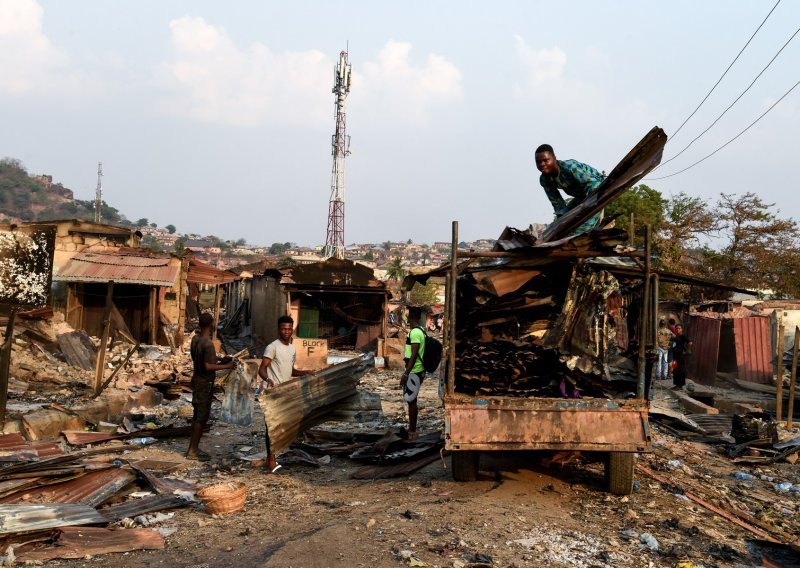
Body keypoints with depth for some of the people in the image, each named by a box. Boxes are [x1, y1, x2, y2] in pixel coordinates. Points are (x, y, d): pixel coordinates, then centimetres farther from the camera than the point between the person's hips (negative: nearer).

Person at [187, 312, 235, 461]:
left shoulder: (195, 339, 6)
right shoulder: (208, 343, -22)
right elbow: (208, 366, -26)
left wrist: (219, 363, 17)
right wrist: (226, 366, -17)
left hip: (197, 380, 9)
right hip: (205, 383, -9)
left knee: (197, 415, 15)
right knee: (202, 417, -1)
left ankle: (193, 447, 22)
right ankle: (193, 451, 4)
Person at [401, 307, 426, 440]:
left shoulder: (415, 332, -18)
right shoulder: (419, 331, 13)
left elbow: (414, 355, -23)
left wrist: (405, 374, -22)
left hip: (414, 372, -10)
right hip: (416, 371, 10)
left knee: (411, 400, -3)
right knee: (411, 400, 17)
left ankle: (412, 431, 4)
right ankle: (412, 428, 26)